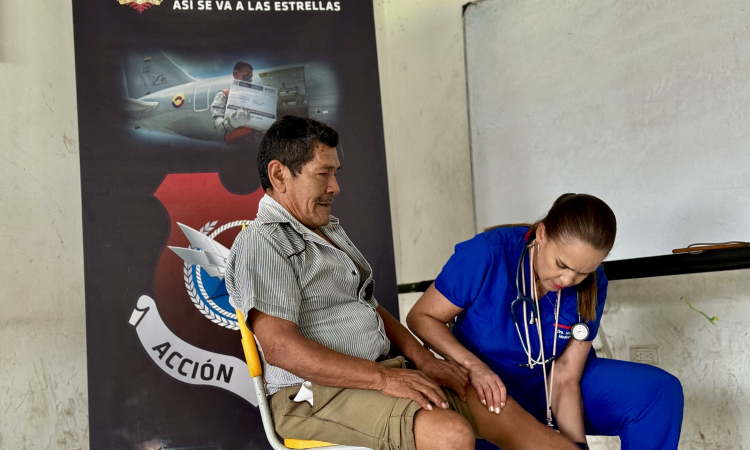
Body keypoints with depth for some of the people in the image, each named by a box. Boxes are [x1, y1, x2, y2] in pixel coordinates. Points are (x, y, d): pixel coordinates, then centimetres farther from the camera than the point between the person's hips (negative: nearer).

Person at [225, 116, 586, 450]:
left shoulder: (330, 231, 19)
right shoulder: (261, 242, -11)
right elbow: (280, 348, -21)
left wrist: (422, 358, 6)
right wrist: (383, 378, -21)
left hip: (381, 371, 9)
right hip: (316, 393, -8)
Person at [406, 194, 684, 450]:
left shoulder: (592, 286, -13)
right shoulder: (488, 253, -24)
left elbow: (565, 378, -11)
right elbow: (421, 317, -17)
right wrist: (474, 365, -32)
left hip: (547, 384, 4)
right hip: (485, 394, -3)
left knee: (661, 391, -14)